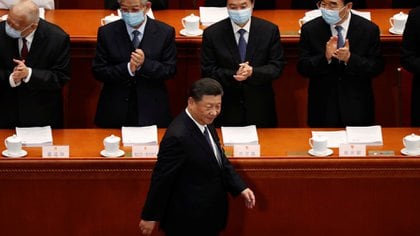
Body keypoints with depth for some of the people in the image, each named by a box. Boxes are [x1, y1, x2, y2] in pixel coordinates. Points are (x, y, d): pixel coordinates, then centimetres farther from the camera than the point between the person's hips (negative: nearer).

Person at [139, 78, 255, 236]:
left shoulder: (205, 123, -1)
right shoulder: (178, 137, -28)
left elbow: (220, 159, 12)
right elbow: (161, 179, -21)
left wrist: (241, 188, 2)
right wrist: (150, 216, -13)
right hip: (188, 220, -9)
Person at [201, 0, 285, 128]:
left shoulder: (270, 30, -5)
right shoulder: (211, 34, -7)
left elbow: (276, 67, -5)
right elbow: (207, 71, -5)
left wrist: (253, 72, -24)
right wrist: (233, 75, -23)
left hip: (260, 108, 1)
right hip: (227, 108, -1)